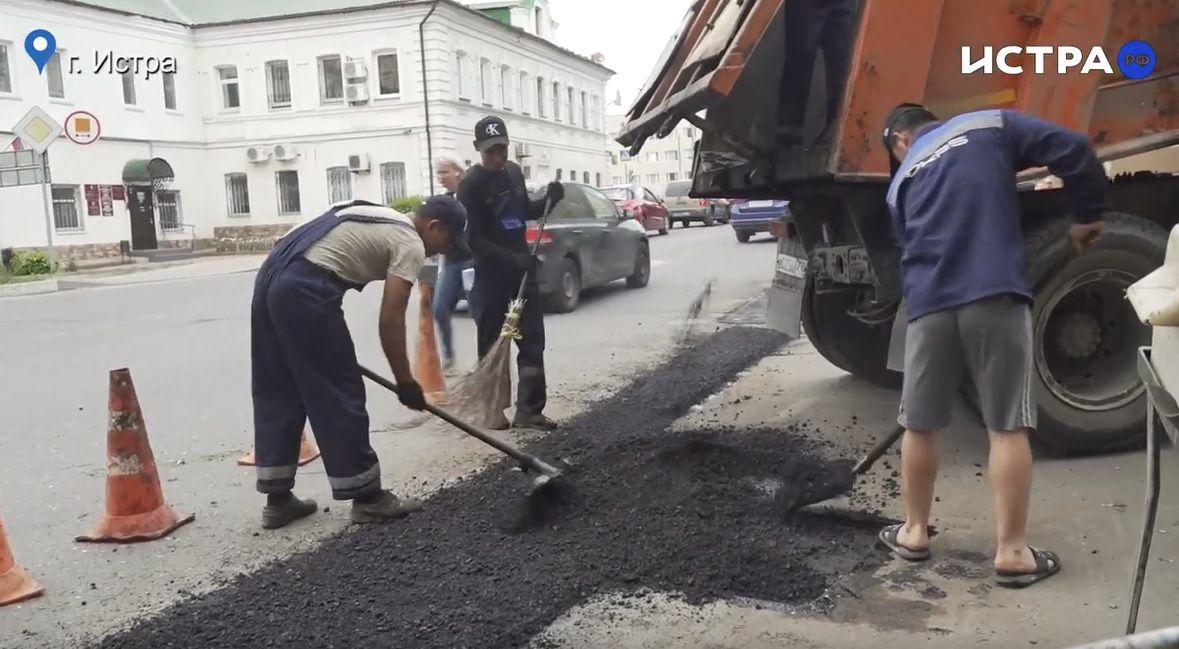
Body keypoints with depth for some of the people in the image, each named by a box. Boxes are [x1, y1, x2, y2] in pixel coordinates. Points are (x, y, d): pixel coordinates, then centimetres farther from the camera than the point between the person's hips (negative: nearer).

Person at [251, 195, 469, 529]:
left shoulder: (380, 218, 27)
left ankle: (277, 499, 24)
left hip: (271, 277, 10)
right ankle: (367, 498, 10)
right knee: (339, 394, 0)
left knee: (276, 395, 15)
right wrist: (405, 381, 2)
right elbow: (390, 319, -7)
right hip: (305, 290, -10)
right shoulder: (410, 244, 0)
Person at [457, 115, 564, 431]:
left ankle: (528, 410, 8)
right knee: (492, 345, 2)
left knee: (533, 340, 3)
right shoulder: (472, 183, -12)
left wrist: (549, 200, 2)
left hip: (522, 266, 6)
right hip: (491, 273, -6)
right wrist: (510, 259, -27)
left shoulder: (514, 172, 8)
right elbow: (473, 239, -16)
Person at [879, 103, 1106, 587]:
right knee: (1008, 427, 5)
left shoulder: (901, 180, 21)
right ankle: (1012, 552, 9)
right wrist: (1087, 215, 13)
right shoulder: (988, 126, 12)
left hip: (929, 304, 3)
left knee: (919, 425, 15)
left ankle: (914, 532, 26)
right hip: (995, 296, -2)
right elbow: (1072, 150, 1)